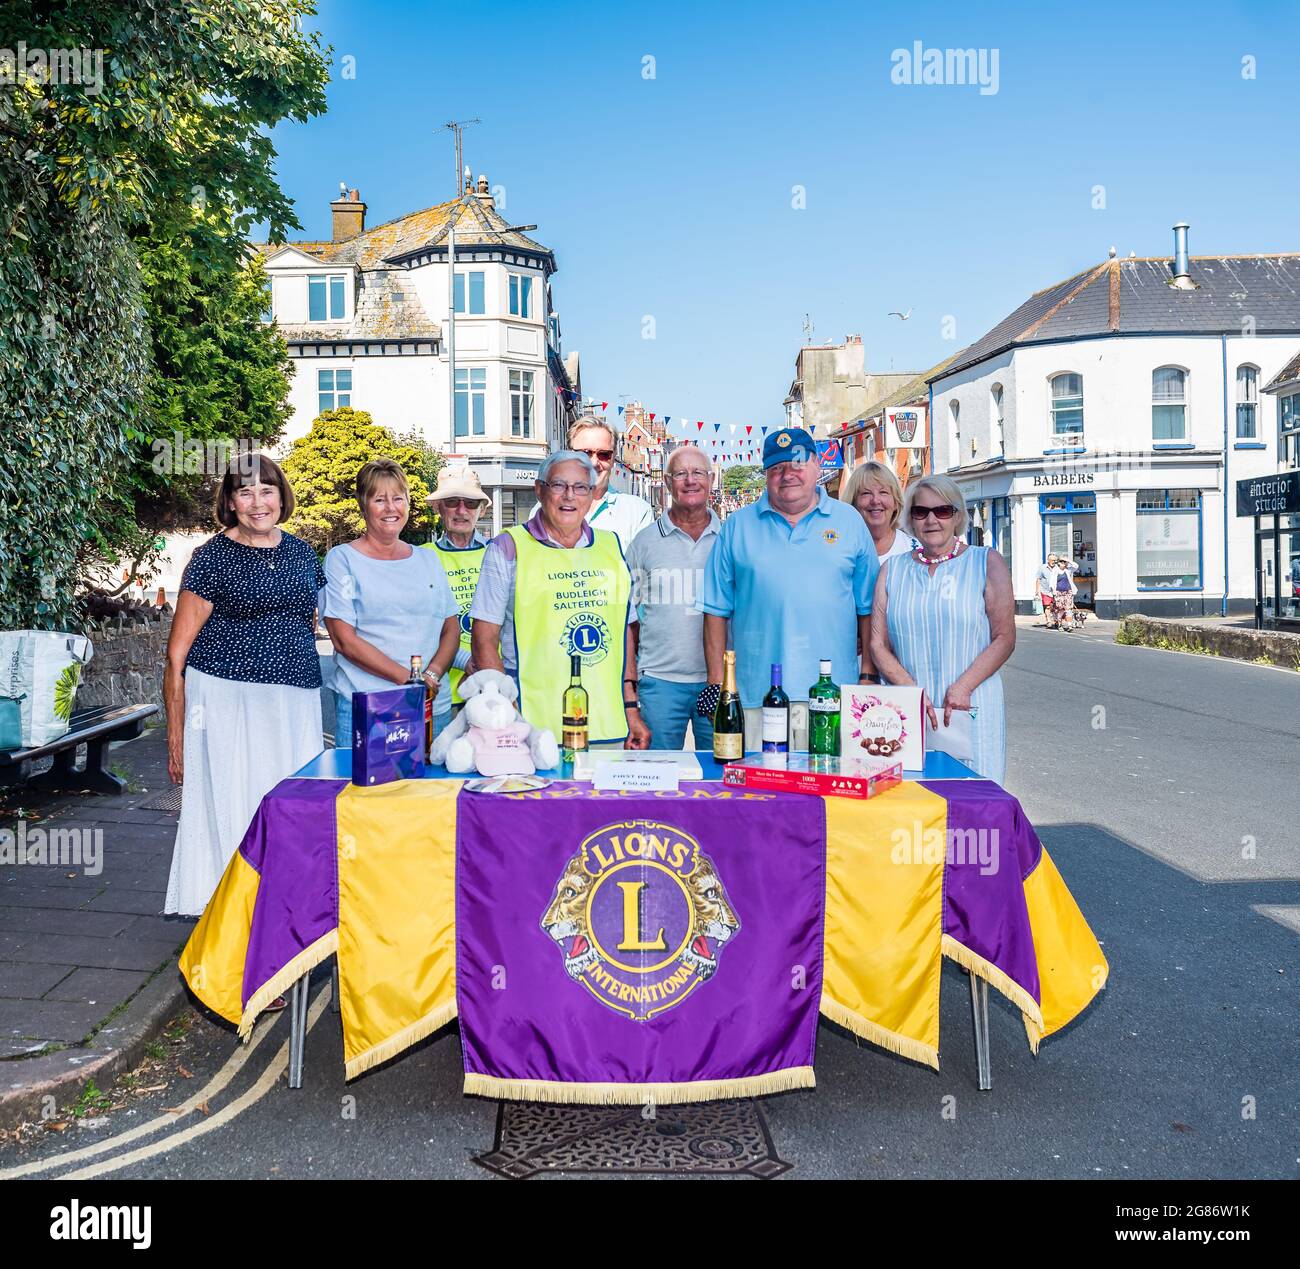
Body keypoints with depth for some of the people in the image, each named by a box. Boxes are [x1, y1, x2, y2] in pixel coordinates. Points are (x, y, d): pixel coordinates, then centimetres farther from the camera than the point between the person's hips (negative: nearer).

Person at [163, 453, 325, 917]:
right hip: (228, 702, -4)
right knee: (232, 812, -2)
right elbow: (177, 655, -2)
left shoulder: (302, 553, 12)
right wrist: (176, 739, -6)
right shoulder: (212, 558, -2)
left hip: (297, 705, 5)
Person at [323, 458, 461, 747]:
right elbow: (344, 640, -8)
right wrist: (408, 679, -15)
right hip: (363, 708, -4)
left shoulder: (428, 559, 14)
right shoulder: (342, 559, 0)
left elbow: (452, 629, 12)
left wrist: (432, 674, -8)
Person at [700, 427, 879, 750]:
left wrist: (868, 676, 4)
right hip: (756, 693, 0)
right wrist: (716, 681, 2)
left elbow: (868, 607, 11)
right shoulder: (737, 526, 9)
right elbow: (717, 609, 8)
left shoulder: (849, 521, 10)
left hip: (831, 695, 0)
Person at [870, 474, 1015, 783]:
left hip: (970, 711, -1)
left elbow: (1004, 638, 1)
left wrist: (963, 687, -12)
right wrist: (912, 690, -9)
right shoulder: (892, 569, 13)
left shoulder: (987, 563, 8)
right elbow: (878, 645, 7)